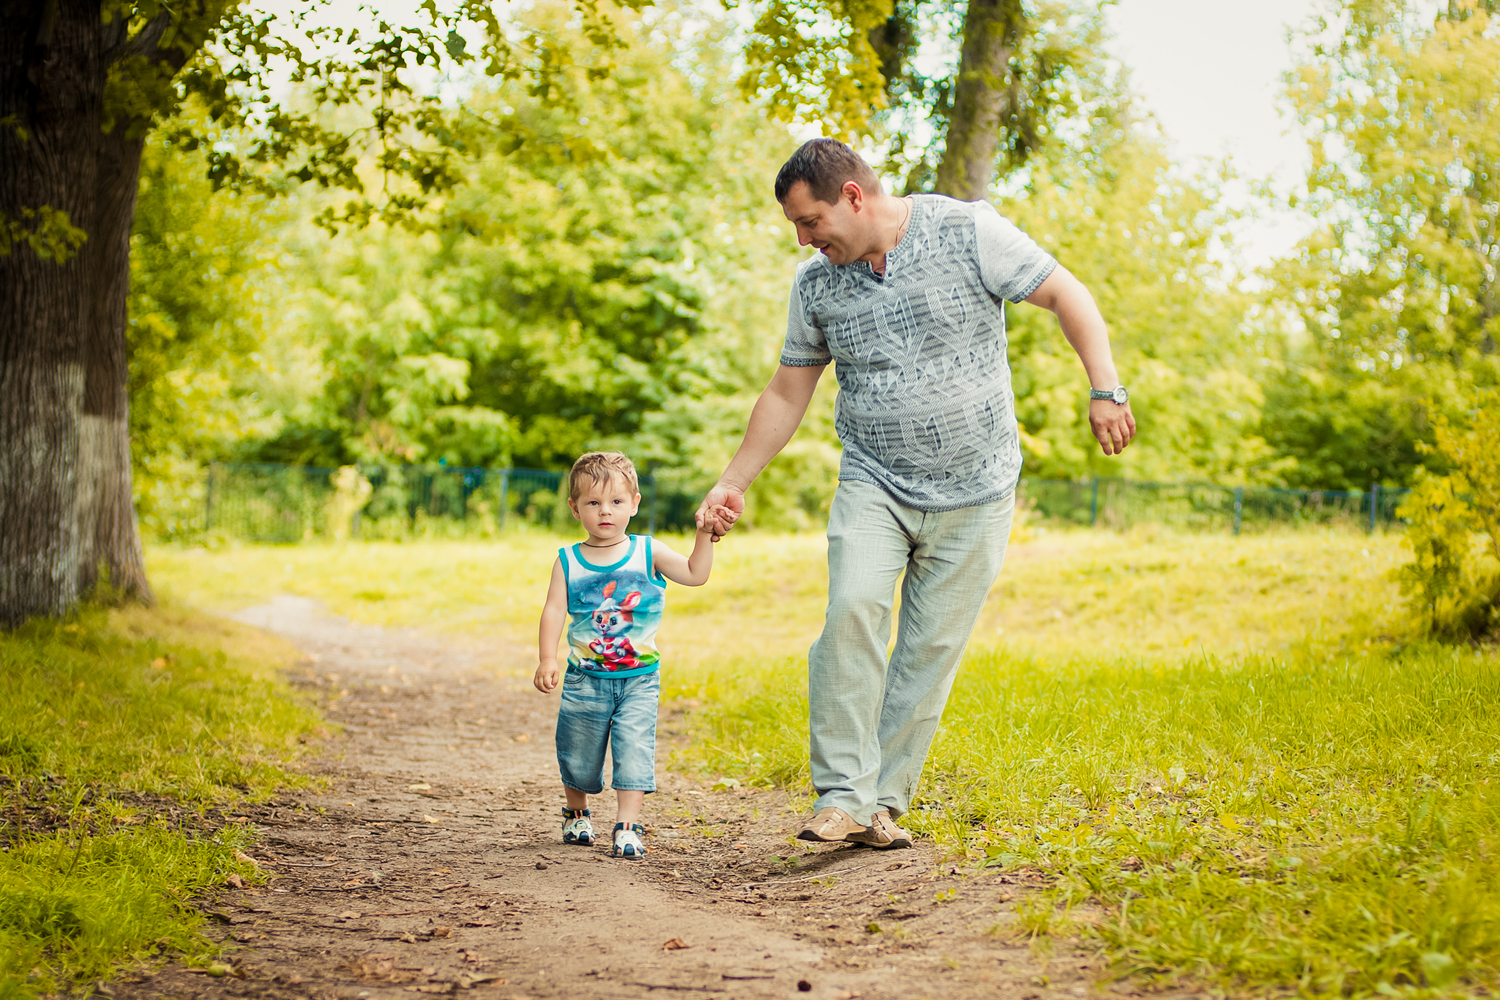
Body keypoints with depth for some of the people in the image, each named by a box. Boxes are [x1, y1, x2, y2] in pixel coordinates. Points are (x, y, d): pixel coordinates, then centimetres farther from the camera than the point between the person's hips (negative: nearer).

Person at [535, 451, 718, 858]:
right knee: (577, 751, 11)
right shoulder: (568, 561, -2)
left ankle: (627, 825, -11)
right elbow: (554, 610, -8)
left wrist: (704, 535, -15)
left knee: (633, 747, -13)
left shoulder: (648, 552, -1)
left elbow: (695, 575, -3)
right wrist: (547, 659, -18)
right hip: (585, 678, 1)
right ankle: (578, 812, 36)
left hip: (639, 677, -1)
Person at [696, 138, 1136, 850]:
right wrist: (731, 485, 9)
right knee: (853, 611, -22)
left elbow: (1066, 296, -4)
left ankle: (884, 801, 7)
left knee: (932, 646, -2)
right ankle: (843, 797, -19)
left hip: (974, 493, -1)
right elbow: (786, 395, 12)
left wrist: (1105, 389, -15)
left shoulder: (966, 231, -8)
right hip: (874, 486, 2)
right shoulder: (815, 284, 3)